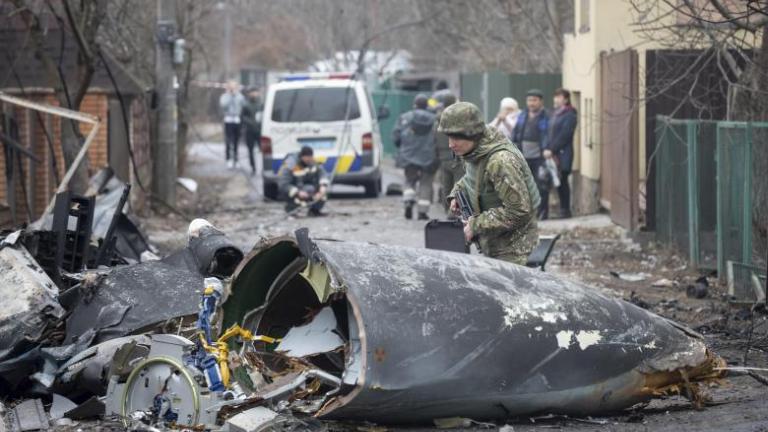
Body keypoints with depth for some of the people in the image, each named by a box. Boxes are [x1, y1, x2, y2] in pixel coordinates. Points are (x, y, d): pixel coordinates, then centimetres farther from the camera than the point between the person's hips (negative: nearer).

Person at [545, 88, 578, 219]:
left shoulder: (570, 115, -8)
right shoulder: (555, 114, 17)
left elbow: (564, 136, -15)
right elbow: (550, 133, 14)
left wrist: (551, 150, -16)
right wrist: (547, 149, 1)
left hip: (563, 154, -7)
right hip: (553, 154, 7)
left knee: (562, 181, -6)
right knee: (558, 182, 8)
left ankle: (565, 210, 0)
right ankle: (563, 209, 13)